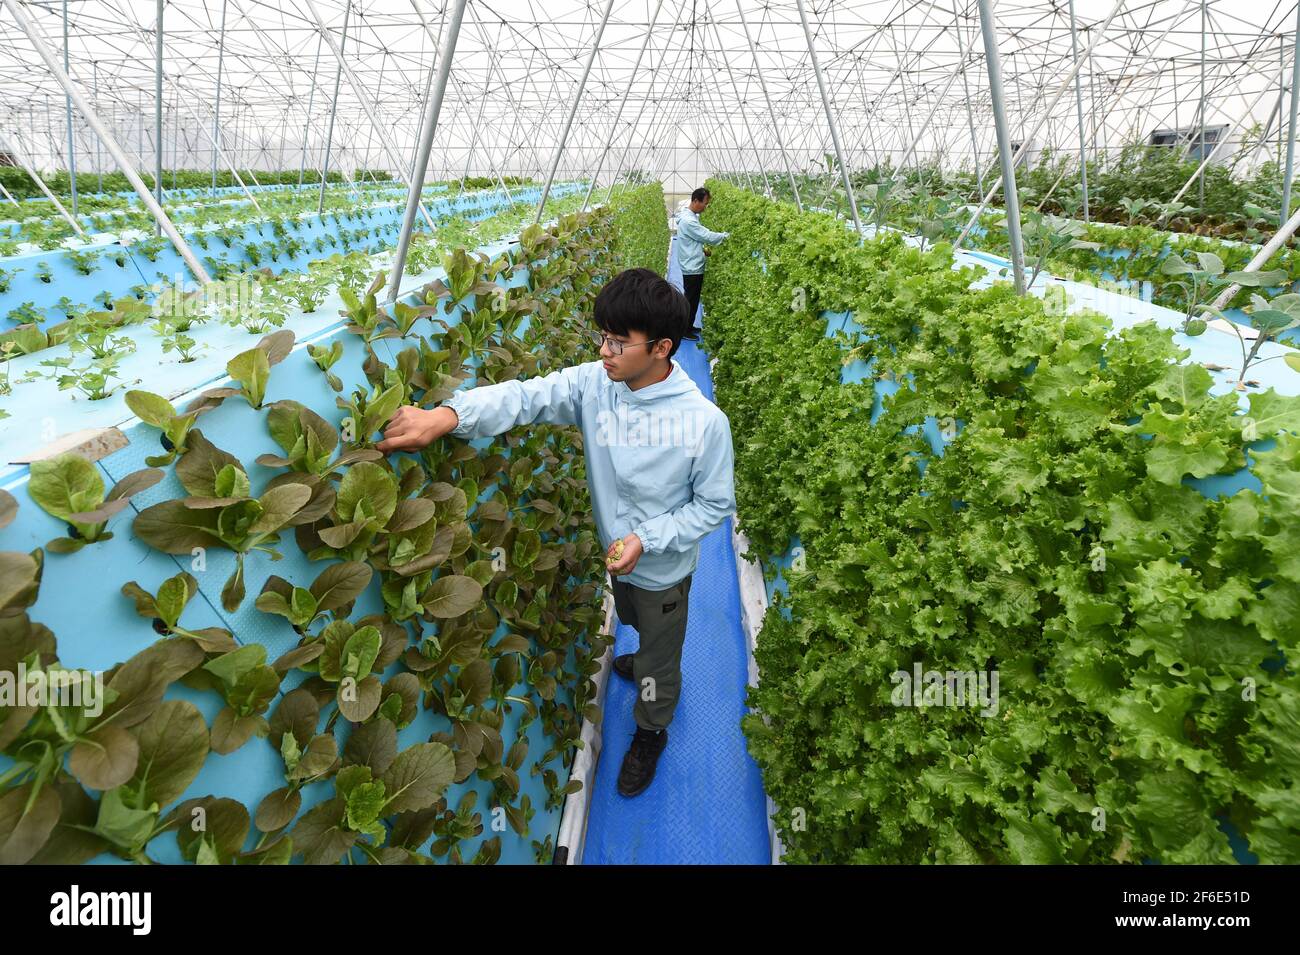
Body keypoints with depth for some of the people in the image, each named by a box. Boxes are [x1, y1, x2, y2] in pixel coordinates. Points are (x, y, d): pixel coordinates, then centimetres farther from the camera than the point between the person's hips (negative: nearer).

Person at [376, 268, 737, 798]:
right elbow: (525, 396, -30)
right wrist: (448, 414, -47)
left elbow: (715, 503, -18)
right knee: (634, 621, 34)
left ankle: (650, 732, 51)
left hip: (663, 567, -4)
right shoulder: (593, 383, -19)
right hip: (616, 553, 5)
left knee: (658, 653, 20)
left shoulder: (705, 421, -29)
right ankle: (649, 661, 70)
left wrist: (647, 540, -27)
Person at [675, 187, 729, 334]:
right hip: (692, 268, -10)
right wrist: (727, 235, -12)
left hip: (694, 266, 10)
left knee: (693, 299, 17)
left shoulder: (692, 216, 11)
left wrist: (703, 249, 6)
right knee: (690, 300, 0)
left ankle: (689, 326, 28)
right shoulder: (688, 220, -21)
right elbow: (707, 236, -21)